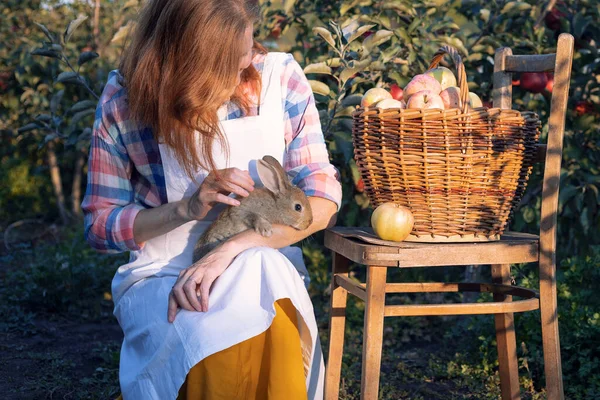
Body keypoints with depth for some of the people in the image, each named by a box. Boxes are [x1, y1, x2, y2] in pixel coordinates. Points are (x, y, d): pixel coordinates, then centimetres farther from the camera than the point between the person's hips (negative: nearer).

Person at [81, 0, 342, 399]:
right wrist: (187, 208, -17)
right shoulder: (125, 97, -4)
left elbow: (323, 198, -7)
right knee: (219, 340, -36)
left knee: (271, 337, -36)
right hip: (160, 275, -1)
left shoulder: (280, 77, -2)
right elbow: (99, 224, 2)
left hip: (264, 268, 1)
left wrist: (231, 249, -23)